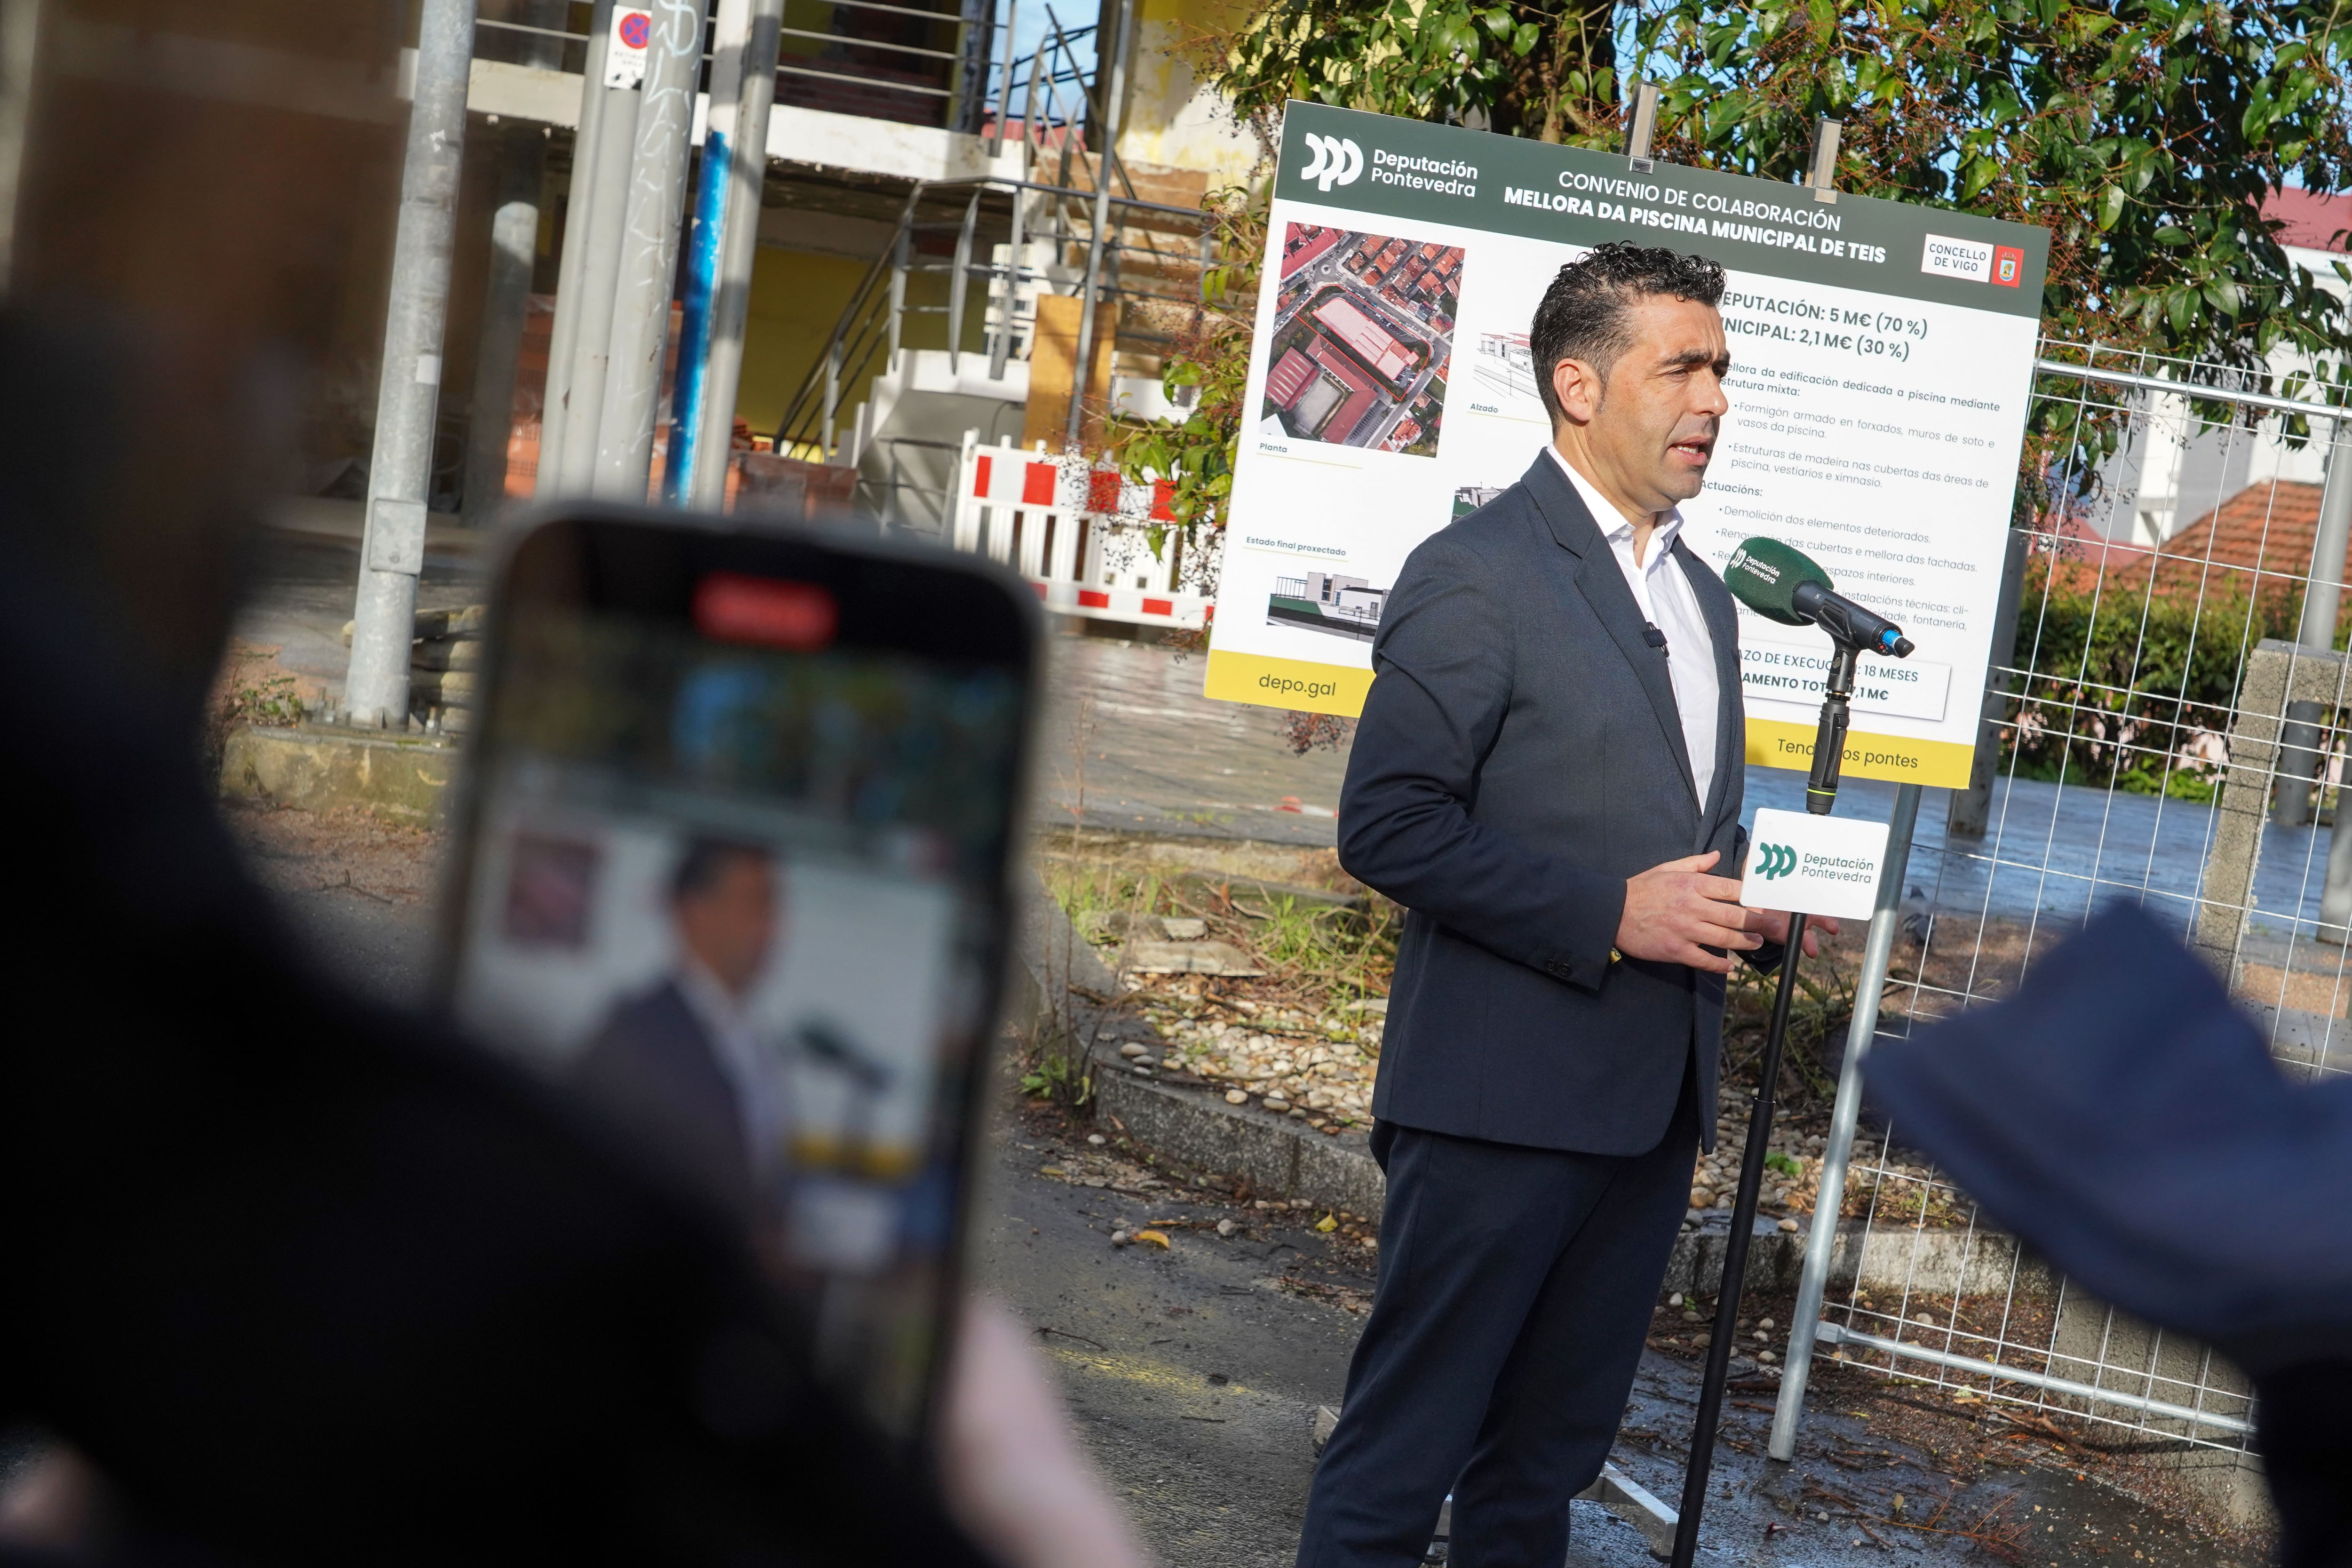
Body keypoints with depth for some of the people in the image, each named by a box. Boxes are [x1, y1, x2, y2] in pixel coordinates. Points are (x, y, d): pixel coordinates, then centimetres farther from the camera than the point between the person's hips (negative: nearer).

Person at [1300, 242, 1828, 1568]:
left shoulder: (1704, 595, 18)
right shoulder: (1478, 576, -10)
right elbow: (1387, 826, -16)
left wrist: (1757, 902, 5)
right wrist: (1609, 914, -20)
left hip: (1654, 1107, 8)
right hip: (1505, 1097, -8)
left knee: (1554, 1448, 15)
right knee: (1405, 1451, -2)